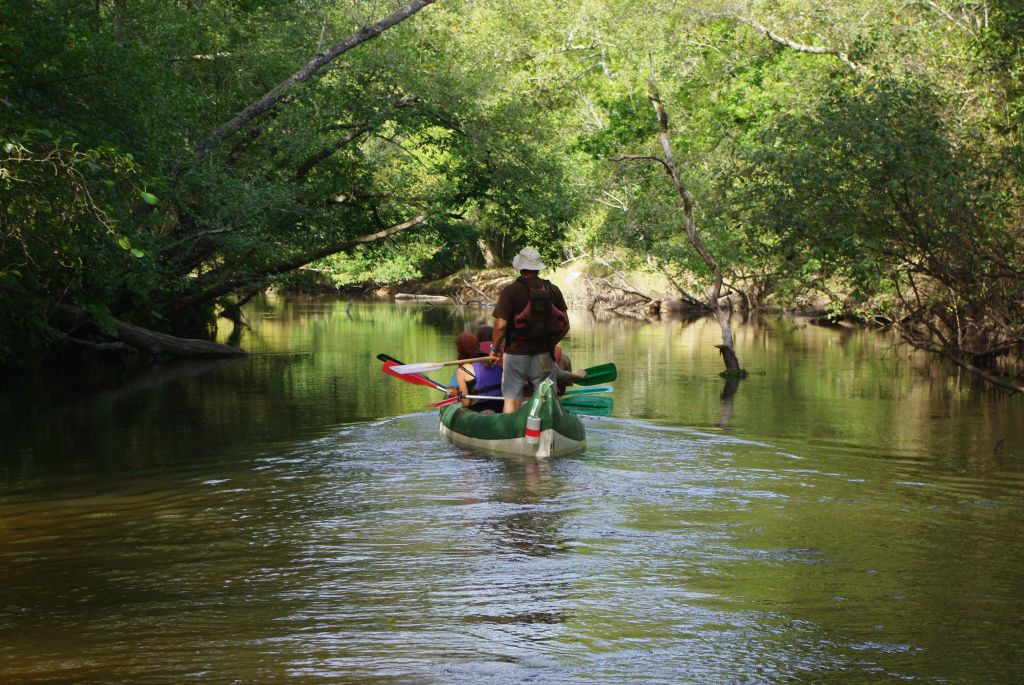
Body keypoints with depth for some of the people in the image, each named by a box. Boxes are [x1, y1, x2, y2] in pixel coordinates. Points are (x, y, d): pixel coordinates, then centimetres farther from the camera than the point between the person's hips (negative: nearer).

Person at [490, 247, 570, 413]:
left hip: (516, 354, -3)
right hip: (544, 355, 3)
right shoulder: (553, 290, 2)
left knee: (511, 399, 5)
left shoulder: (511, 291, -10)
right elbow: (565, 324, 6)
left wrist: (494, 348, 0)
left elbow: (500, 325, -15)